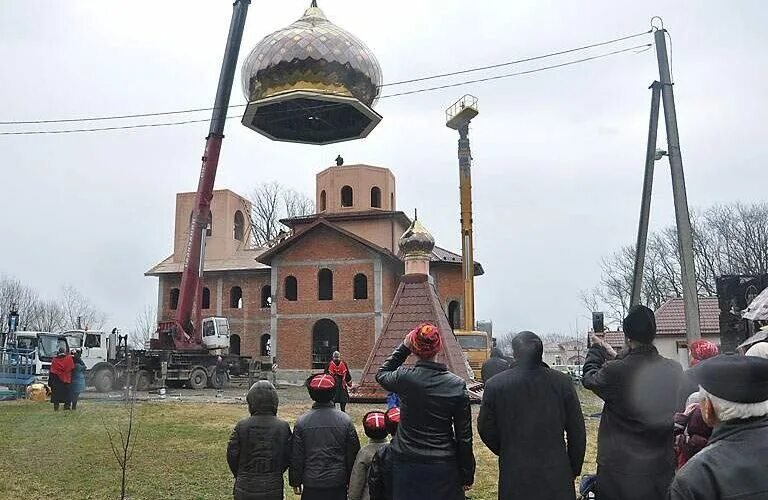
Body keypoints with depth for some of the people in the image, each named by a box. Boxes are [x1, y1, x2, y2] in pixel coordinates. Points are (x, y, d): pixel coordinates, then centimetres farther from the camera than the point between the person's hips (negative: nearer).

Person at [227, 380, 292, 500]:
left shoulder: (242, 426, -10)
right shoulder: (283, 427, -8)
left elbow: (232, 455, -3)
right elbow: (288, 457, -1)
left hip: (245, 489, 0)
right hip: (273, 489, 0)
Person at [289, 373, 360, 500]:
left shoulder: (302, 422, -7)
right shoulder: (345, 421, -6)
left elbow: (296, 456, -2)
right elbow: (353, 455, 0)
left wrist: (295, 482, 10)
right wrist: (351, 482, 12)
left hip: (311, 485, 0)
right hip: (338, 485, 0)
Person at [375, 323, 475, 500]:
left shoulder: (405, 378, -12)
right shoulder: (458, 385, -10)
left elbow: (381, 374, 14)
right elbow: (464, 436, -4)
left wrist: (403, 347, 10)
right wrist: (467, 474, 5)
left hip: (407, 465, 0)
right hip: (443, 467, 0)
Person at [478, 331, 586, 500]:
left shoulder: (495, 385, -9)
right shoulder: (562, 382, -7)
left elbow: (486, 429, 0)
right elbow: (577, 432, -1)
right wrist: (574, 468, 13)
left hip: (514, 475, -1)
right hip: (556, 475, 1)